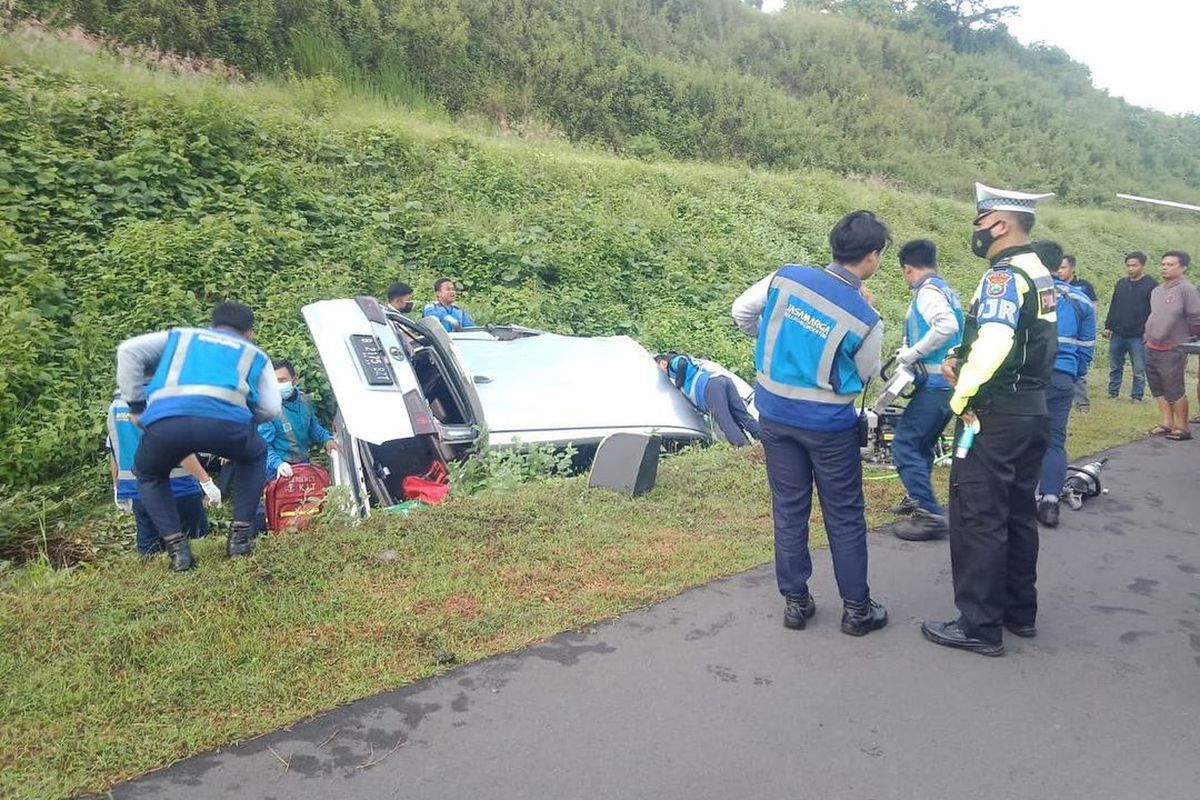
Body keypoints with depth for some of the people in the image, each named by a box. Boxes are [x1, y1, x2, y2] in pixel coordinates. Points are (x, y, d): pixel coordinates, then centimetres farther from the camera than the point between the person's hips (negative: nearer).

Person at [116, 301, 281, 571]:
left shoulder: (179, 336, 38)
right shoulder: (255, 354, 33)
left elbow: (129, 350, 22)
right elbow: (271, 409, 17)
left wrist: (136, 406, 25)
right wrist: (243, 419, 37)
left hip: (165, 420, 1)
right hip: (225, 419, -1)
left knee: (149, 475, 34)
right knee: (254, 457, 35)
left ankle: (177, 548, 18)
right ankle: (240, 536, 24)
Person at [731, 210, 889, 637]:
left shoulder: (786, 276, -8)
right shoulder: (865, 319, -15)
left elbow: (742, 311, 5)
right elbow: (865, 375, 1)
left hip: (775, 413, 4)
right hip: (829, 425, -4)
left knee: (789, 509, 14)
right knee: (844, 516, 11)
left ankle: (795, 601, 24)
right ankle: (856, 608, 23)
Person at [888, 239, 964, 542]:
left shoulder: (927, 291, -12)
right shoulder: (947, 290, 17)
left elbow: (947, 326, -29)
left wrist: (910, 354, -20)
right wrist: (910, 351, 13)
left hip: (934, 385, -10)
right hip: (950, 383, 10)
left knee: (903, 446, -8)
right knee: (921, 445, 22)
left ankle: (931, 516, -9)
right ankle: (919, 498, 36)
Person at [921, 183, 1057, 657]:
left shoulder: (1004, 276, -17)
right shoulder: (1042, 277, 14)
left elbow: (991, 344, -31)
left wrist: (962, 397, -18)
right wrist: (966, 364, 8)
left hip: (995, 417, -10)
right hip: (1033, 410, 10)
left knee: (978, 519, -1)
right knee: (1018, 514, 17)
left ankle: (980, 626, 7)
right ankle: (1020, 611, 29)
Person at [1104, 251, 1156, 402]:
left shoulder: (1151, 285, -5)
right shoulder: (1121, 283, 11)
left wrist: (1148, 331, -12)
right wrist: (1108, 326, 10)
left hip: (1138, 337, -4)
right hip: (1117, 334, 5)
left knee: (1139, 369, 3)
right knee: (1115, 367, 11)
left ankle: (1137, 396, 11)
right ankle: (1113, 393, 20)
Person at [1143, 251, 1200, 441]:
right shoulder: (1157, 290, 10)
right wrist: (1149, 333, 14)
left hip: (1173, 351, -8)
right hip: (1152, 348, 8)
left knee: (1174, 390, -3)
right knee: (1158, 389, 13)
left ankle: (1182, 427, 7)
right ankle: (1167, 423, 22)